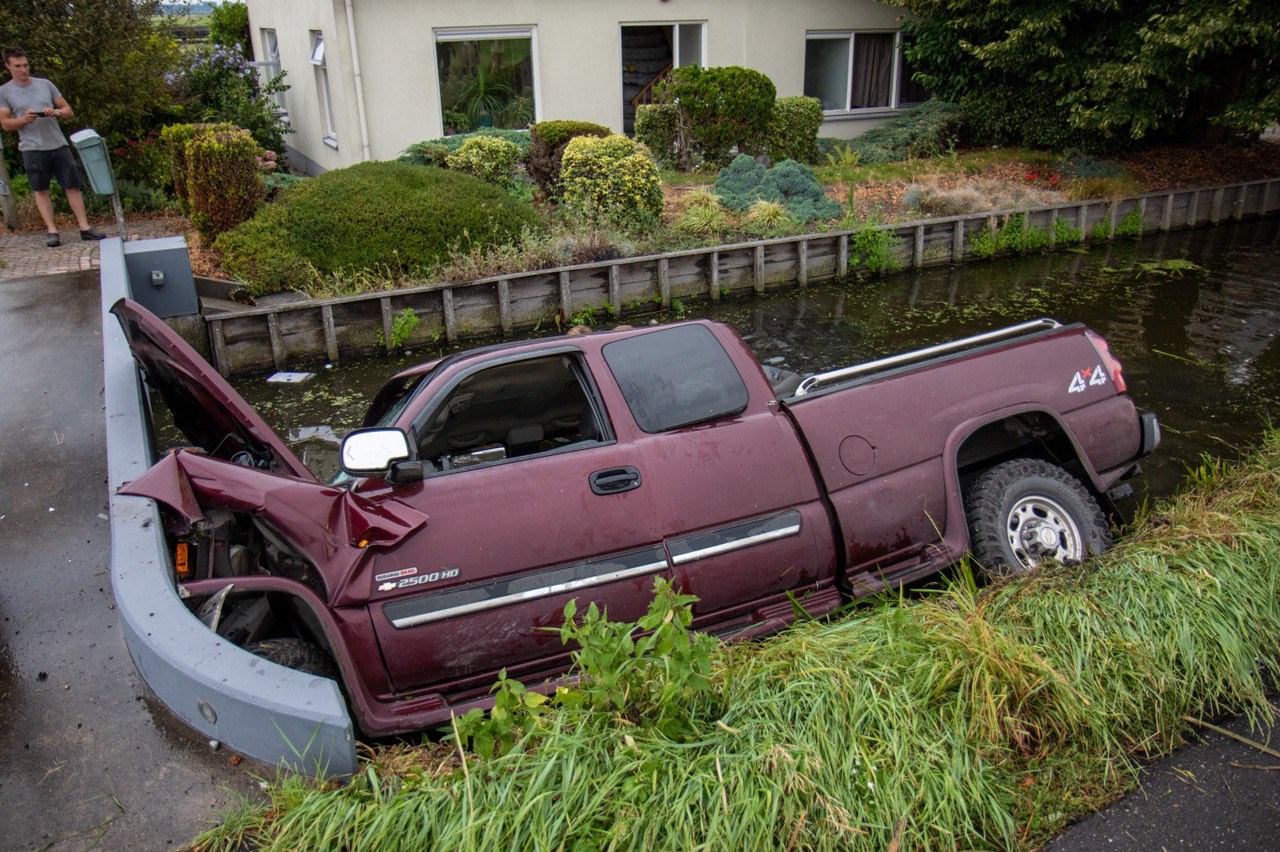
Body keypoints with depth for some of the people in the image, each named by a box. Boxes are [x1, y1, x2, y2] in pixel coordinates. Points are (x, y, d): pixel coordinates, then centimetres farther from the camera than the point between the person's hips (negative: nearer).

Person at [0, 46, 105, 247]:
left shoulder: (45, 84, 11)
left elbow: (68, 110, 12)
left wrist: (57, 113, -10)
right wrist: (23, 119, -16)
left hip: (58, 144, 2)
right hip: (32, 148, -2)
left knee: (73, 185, -1)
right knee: (41, 190, 2)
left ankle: (84, 227, 2)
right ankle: (51, 231, 3)